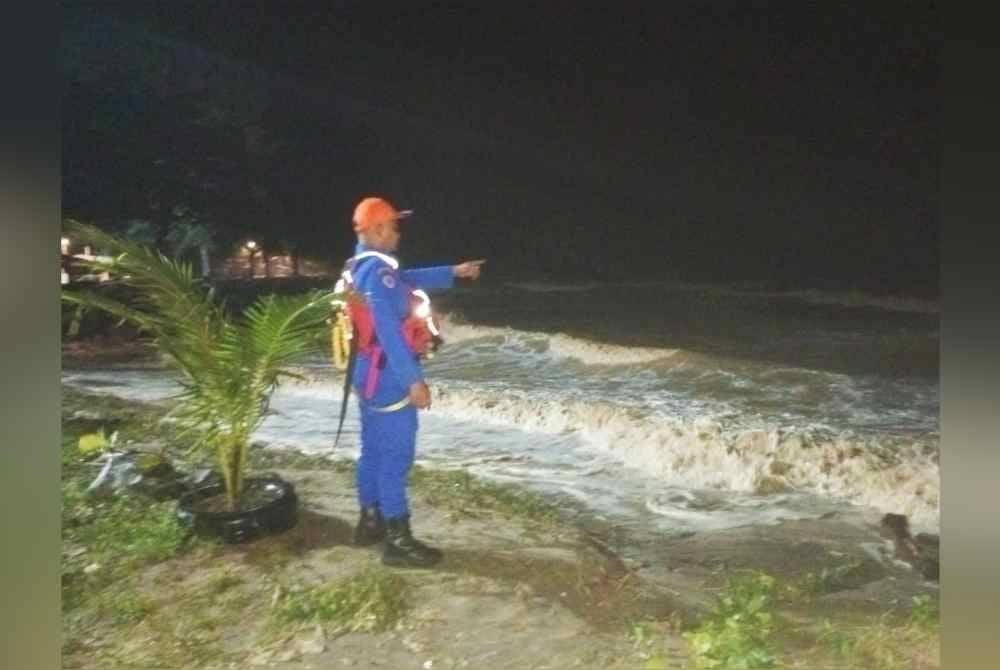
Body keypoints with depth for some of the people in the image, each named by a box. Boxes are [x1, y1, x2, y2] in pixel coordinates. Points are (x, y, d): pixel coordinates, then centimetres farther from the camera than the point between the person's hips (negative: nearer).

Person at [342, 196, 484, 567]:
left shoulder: (359, 267, 11)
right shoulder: (376, 272, -21)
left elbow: (407, 279, 25)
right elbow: (390, 332, -26)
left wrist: (453, 272, 26)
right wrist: (414, 380, -25)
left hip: (369, 373, 10)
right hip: (388, 377, -10)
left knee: (374, 451, 18)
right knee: (396, 456, -3)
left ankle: (370, 522, 31)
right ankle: (398, 540, 6)